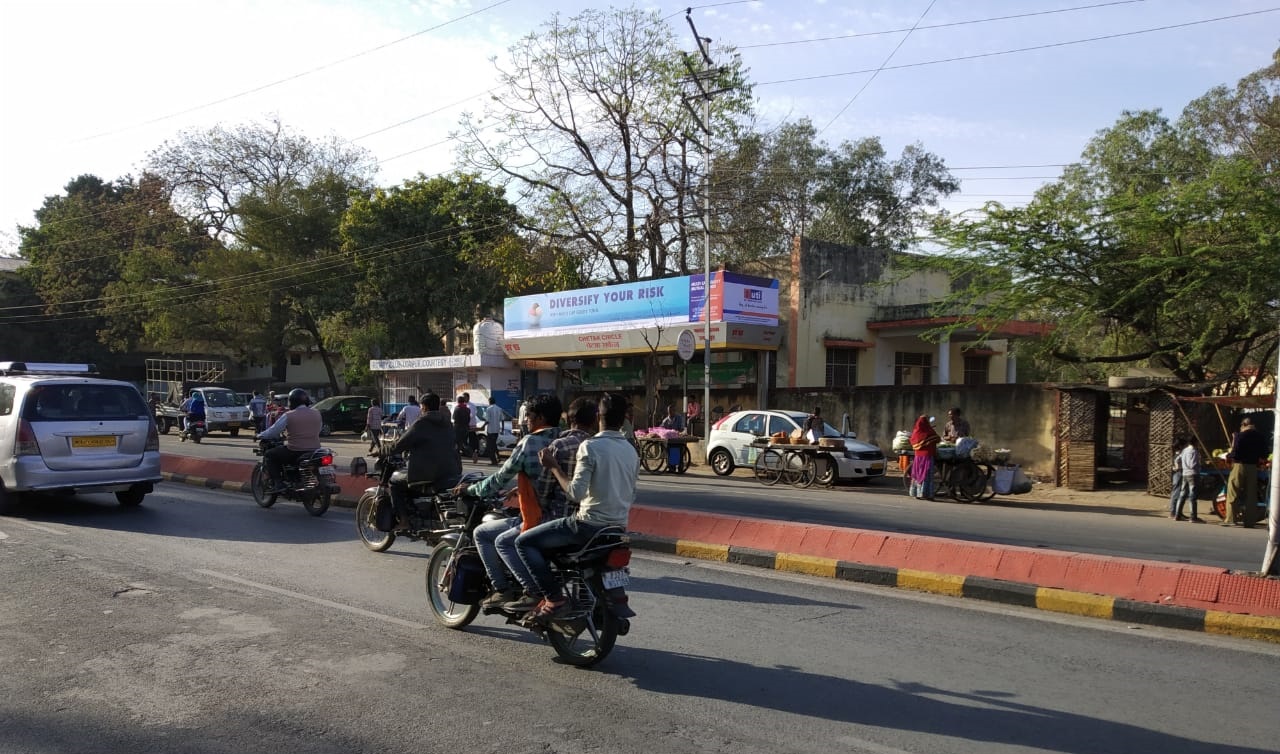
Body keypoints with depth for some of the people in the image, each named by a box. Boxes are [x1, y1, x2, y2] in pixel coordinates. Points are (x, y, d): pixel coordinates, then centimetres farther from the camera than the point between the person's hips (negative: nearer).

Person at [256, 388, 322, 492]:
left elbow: (273, 431, -2)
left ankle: (278, 483, 1)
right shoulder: (316, 414, 5)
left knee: (269, 455, 14)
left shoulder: (289, 416, -8)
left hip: (294, 451, -6)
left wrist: (260, 435, 16)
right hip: (314, 451, 6)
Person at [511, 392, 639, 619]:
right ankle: (536, 593, 22)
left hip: (589, 523, -8)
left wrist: (554, 467, -12)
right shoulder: (630, 450, 8)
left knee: (524, 541, 0)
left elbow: (576, 493, -21)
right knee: (542, 539, 26)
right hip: (618, 527, 8)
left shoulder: (591, 446, -15)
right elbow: (631, 496, 14)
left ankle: (553, 597, -7)